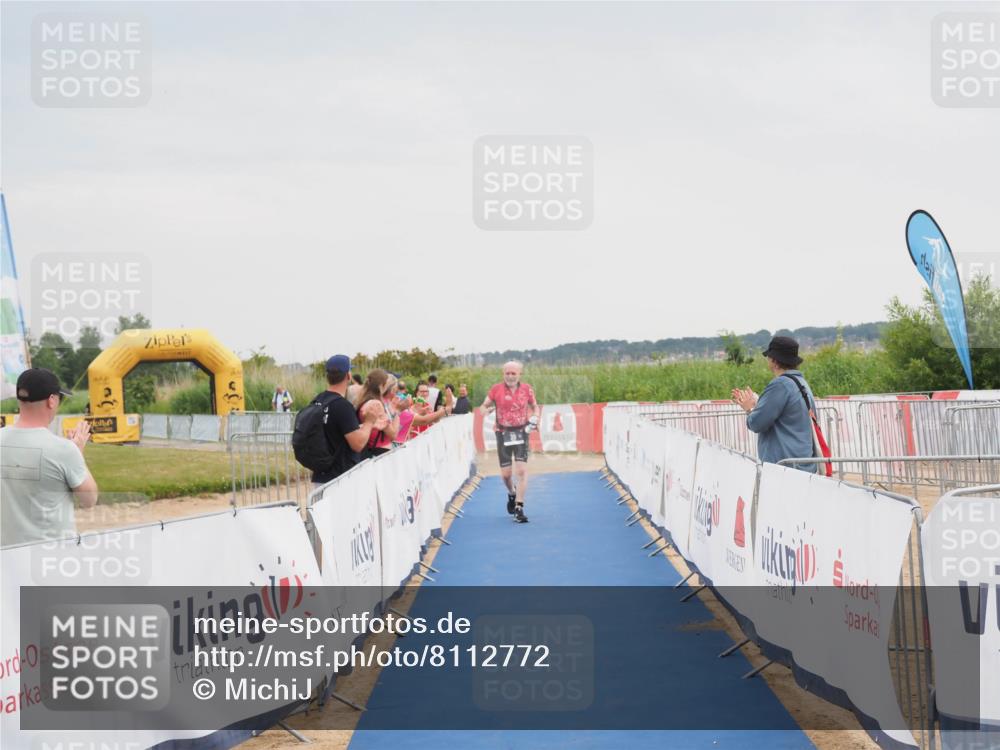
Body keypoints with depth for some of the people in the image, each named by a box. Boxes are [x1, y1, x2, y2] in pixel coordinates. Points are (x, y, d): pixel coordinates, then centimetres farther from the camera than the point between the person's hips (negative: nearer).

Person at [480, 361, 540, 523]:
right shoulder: (496, 389, -1)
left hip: (521, 432, 0)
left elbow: (535, 407, 16)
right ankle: (512, 494, 38)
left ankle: (519, 508, -6)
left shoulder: (527, 389, 1)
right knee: (506, 473, 4)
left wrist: (534, 419, -2)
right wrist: (488, 413, -13)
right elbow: (484, 406, 10)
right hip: (503, 432, 0)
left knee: (522, 470, -11)